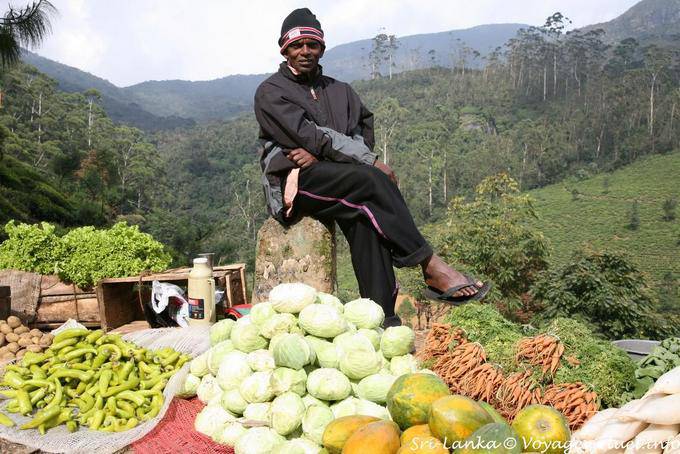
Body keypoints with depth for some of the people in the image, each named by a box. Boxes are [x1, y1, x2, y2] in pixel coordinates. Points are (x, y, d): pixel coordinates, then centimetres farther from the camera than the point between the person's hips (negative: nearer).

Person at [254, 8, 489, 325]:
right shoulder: (270, 93, 6)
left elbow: (364, 133, 7)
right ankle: (431, 267, -29)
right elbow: (309, 136, -10)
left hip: (340, 181, 4)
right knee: (371, 179, -31)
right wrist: (371, 162, -16)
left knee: (365, 210, -30)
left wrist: (319, 153, -12)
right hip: (294, 182, -4)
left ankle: (383, 319, -35)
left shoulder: (340, 91, 22)